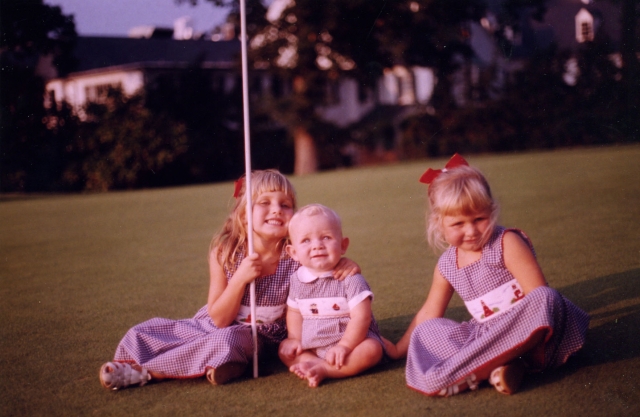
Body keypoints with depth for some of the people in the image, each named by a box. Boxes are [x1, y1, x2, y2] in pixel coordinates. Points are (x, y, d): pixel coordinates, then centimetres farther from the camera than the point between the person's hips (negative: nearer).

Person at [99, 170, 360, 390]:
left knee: (228, 339, -35)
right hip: (210, 327, 3)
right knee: (144, 334, -11)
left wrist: (345, 265, -28)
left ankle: (145, 372, -22)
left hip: (257, 336, -2)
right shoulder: (225, 252, -13)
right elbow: (219, 318, -11)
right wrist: (240, 278, -28)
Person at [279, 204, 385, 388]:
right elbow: (294, 312, 11)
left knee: (371, 350, -31)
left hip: (351, 340, -5)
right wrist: (295, 339, -4)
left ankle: (321, 369, -32)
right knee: (284, 350, -6)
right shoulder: (297, 279, 0)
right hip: (311, 348, 5)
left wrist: (344, 346, -26)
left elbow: (361, 317, -20)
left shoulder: (350, 279, -15)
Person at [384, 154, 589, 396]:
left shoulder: (507, 244, -9)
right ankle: (500, 366, -27)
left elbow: (540, 294, -16)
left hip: (532, 335, -5)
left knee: (545, 299, -36)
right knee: (426, 331, -6)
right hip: (489, 337, 5)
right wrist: (400, 349, 24)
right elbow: (428, 314, 20)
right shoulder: (447, 265, 8)